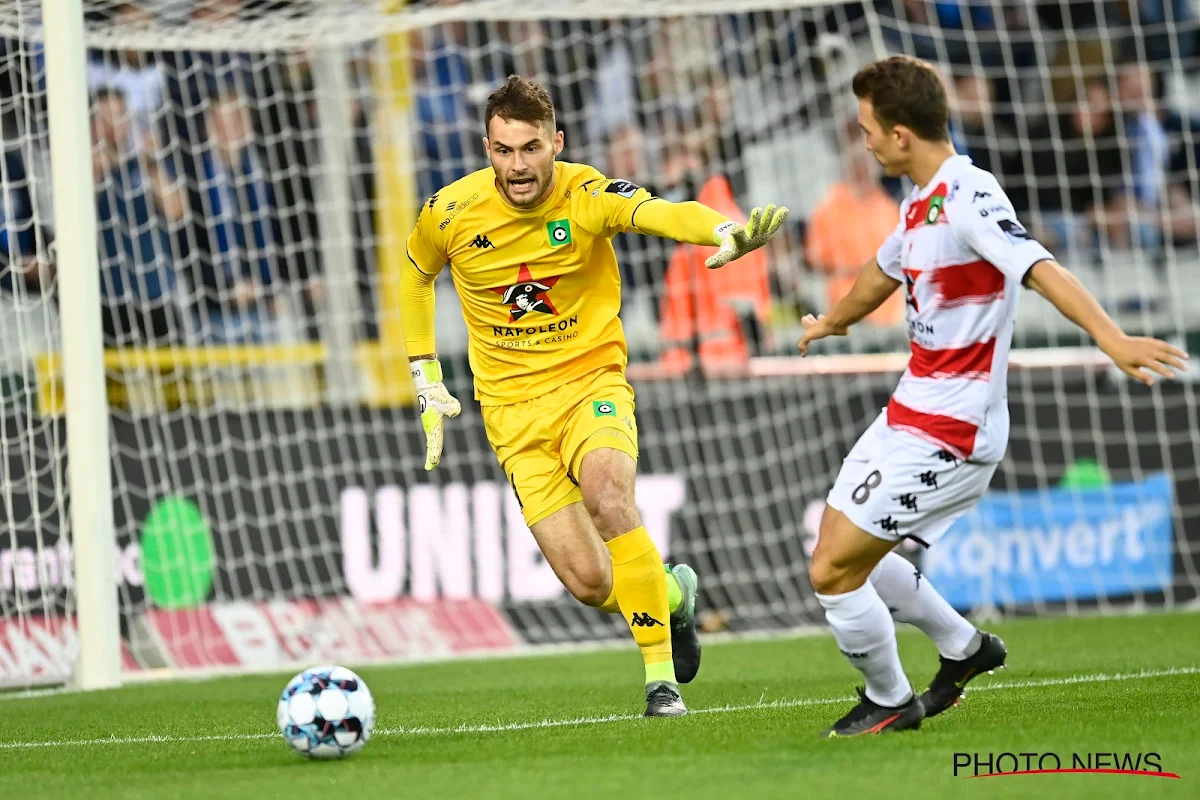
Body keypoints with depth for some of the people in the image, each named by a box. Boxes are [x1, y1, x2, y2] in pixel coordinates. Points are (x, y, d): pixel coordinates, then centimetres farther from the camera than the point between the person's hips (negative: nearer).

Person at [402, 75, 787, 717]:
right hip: (513, 407, 2)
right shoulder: (449, 213, -7)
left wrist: (726, 232, -58)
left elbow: (662, 213, -36)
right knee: (590, 583, -11)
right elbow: (415, 276, 16)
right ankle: (671, 593, 27)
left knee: (608, 500, -34)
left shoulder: (587, 195, -15)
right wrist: (425, 379, 13)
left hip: (592, 381, -2)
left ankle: (662, 675, -20)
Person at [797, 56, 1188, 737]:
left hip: (946, 436, -10)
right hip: (909, 417, 10)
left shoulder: (968, 198, -20)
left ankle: (890, 702, 15)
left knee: (834, 571, -7)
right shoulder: (922, 203, 10)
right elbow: (884, 273, 32)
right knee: (844, 554, 18)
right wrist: (831, 322, 51)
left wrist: (1112, 338, -51)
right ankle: (964, 646, 33)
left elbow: (1039, 268, -35)